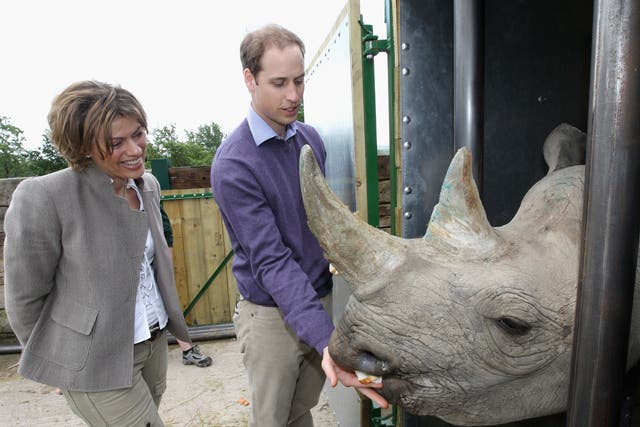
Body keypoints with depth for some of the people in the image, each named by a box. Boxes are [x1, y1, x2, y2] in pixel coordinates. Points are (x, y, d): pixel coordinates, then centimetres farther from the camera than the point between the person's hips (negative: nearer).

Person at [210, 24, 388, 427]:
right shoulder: (233, 164, -21)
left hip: (321, 298, 5)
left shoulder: (311, 138, 0)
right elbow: (271, 261, -26)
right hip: (272, 313, -5)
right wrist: (327, 340, -34)